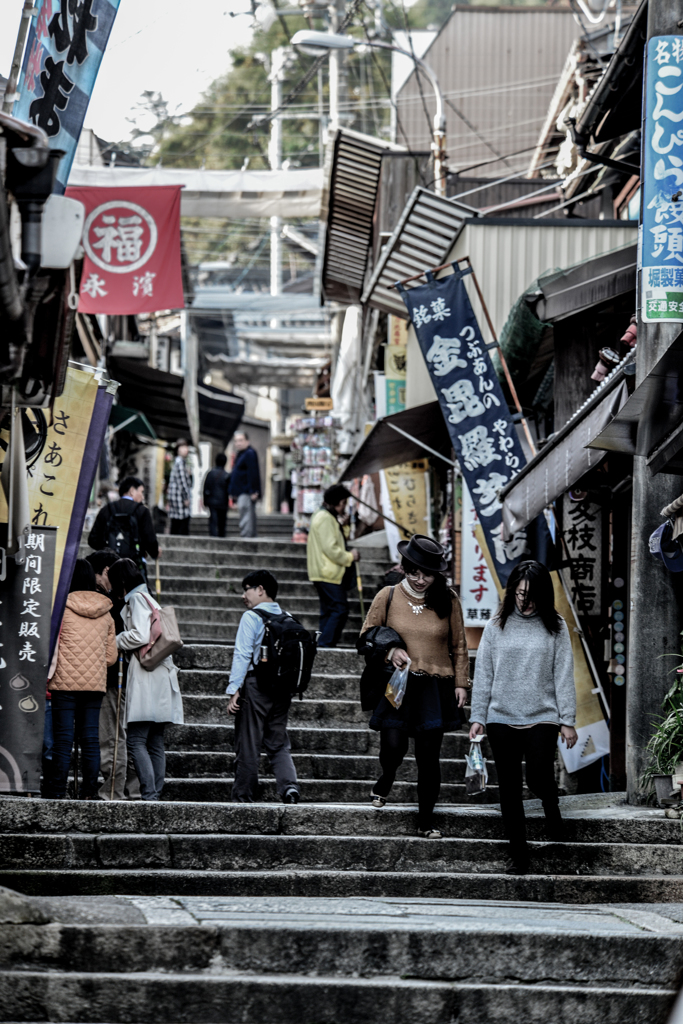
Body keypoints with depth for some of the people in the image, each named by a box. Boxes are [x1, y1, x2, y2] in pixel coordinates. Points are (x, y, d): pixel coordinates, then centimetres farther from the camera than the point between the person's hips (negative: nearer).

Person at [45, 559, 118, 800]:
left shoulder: (62, 606, -4)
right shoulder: (105, 613, 8)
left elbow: (50, 645, -5)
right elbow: (111, 656, 10)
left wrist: (46, 678, 1)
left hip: (66, 681, -3)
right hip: (96, 683, 4)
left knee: (63, 737, -3)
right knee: (90, 737, 6)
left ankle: (57, 792, -5)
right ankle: (89, 792, 4)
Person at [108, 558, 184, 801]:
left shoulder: (137, 599, -4)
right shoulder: (149, 599, 23)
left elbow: (140, 635, -15)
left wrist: (115, 641, -2)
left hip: (145, 676, -9)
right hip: (161, 674, 9)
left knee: (136, 740, -13)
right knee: (155, 742, 7)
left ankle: (149, 795, -21)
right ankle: (156, 794, 4)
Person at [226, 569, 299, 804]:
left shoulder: (251, 617, -7)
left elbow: (242, 655, -11)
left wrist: (234, 690, -11)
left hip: (255, 686, -5)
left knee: (248, 745, 2)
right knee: (279, 744, 12)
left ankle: (243, 798, 5)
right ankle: (289, 785, -11)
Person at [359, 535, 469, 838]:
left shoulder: (447, 599, 1)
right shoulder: (388, 597, -1)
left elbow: (459, 646, 8)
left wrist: (461, 683, 4)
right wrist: (389, 651, -11)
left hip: (435, 687, 1)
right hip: (396, 685, 0)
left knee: (428, 757, 1)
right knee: (393, 747, -14)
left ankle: (426, 822, 14)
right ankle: (387, 778, 22)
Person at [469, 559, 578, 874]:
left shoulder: (555, 627, 0)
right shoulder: (497, 627, 3)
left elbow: (563, 676, 0)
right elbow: (483, 674, 6)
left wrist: (568, 721, -2)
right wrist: (478, 717, 2)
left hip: (542, 718, -2)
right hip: (501, 718, 2)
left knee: (539, 779, -9)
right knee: (509, 790, 4)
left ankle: (551, 807, 28)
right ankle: (518, 854, 14)